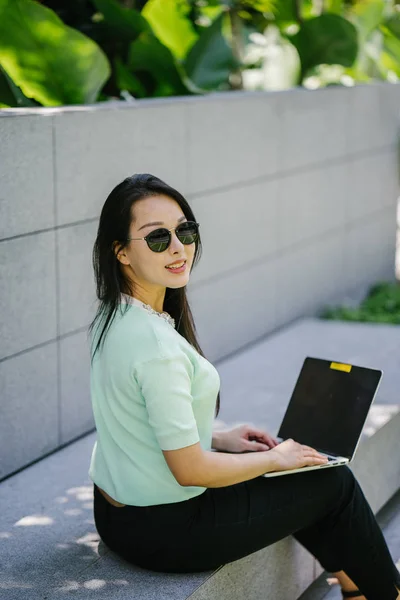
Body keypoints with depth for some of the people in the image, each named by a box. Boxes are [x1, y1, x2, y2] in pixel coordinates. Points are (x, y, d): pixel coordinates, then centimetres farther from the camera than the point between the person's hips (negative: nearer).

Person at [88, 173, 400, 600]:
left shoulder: (111, 320, 0)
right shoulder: (154, 343, -29)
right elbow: (190, 469, -24)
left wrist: (219, 438, 7)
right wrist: (275, 458, -9)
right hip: (160, 531, -9)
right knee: (334, 481, 8)